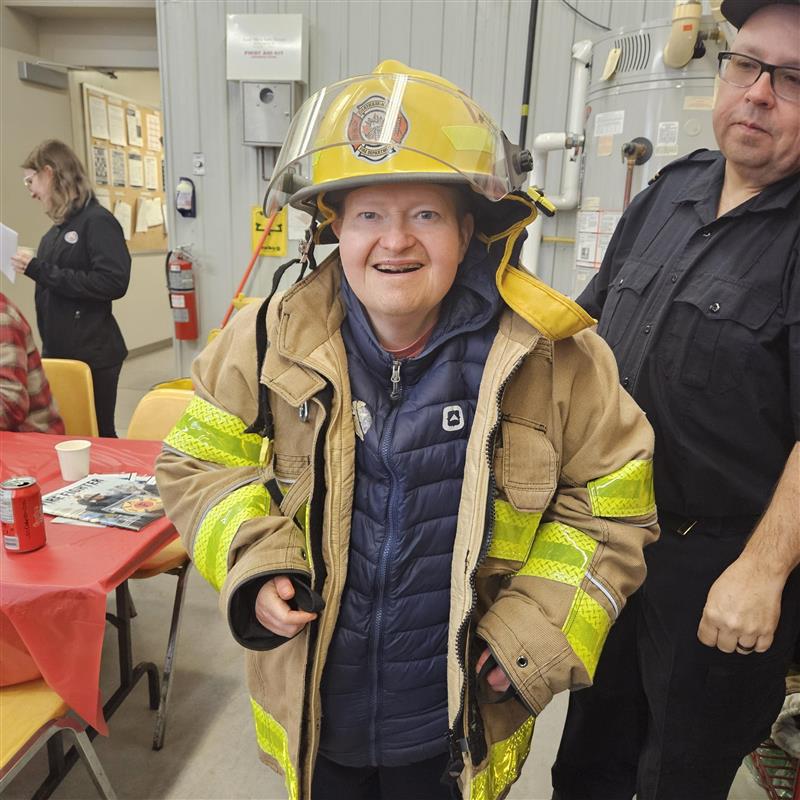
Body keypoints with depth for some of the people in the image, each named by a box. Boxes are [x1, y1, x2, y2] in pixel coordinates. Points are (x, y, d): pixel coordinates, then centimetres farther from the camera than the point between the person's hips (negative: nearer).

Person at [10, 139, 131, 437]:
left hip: (93, 356, -8)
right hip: (58, 352, 8)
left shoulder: (98, 220, -11)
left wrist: (40, 271, -19)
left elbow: (114, 283, -23)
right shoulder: (58, 229, 12)